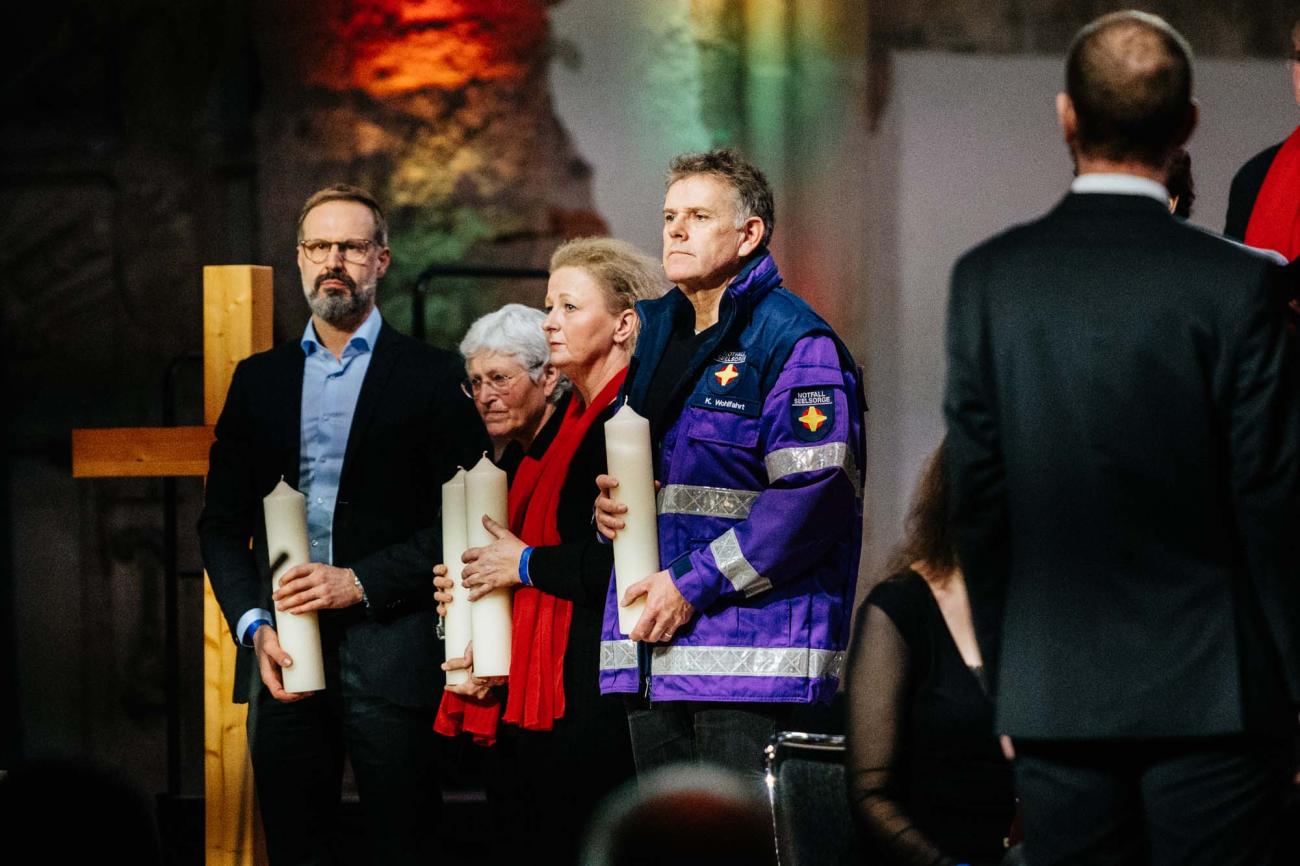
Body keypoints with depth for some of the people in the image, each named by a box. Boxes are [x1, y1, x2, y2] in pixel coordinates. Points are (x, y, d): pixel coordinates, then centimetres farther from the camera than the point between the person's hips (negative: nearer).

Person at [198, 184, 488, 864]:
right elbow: (222, 522, 13)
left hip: (389, 649, -3)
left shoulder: (432, 377, 4)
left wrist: (361, 581, -12)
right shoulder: (258, 380, 15)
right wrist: (254, 626, -2)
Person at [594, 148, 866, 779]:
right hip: (651, 645, 8)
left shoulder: (793, 341, -7)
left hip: (752, 653, -8)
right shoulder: (652, 332, 18)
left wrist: (693, 584, -16)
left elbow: (811, 495, -16)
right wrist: (605, 502, 4)